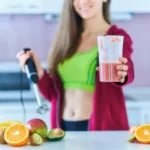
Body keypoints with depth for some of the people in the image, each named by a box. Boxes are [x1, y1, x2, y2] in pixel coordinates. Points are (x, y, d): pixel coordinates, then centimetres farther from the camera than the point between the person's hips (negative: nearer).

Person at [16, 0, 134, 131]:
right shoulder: (66, 39, 7)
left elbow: (126, 69, -27)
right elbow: (54, 93, 9)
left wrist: (121, 74, -49)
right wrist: (38, 72, -8)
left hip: (102, 126, -4)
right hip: (64, 127, 4)